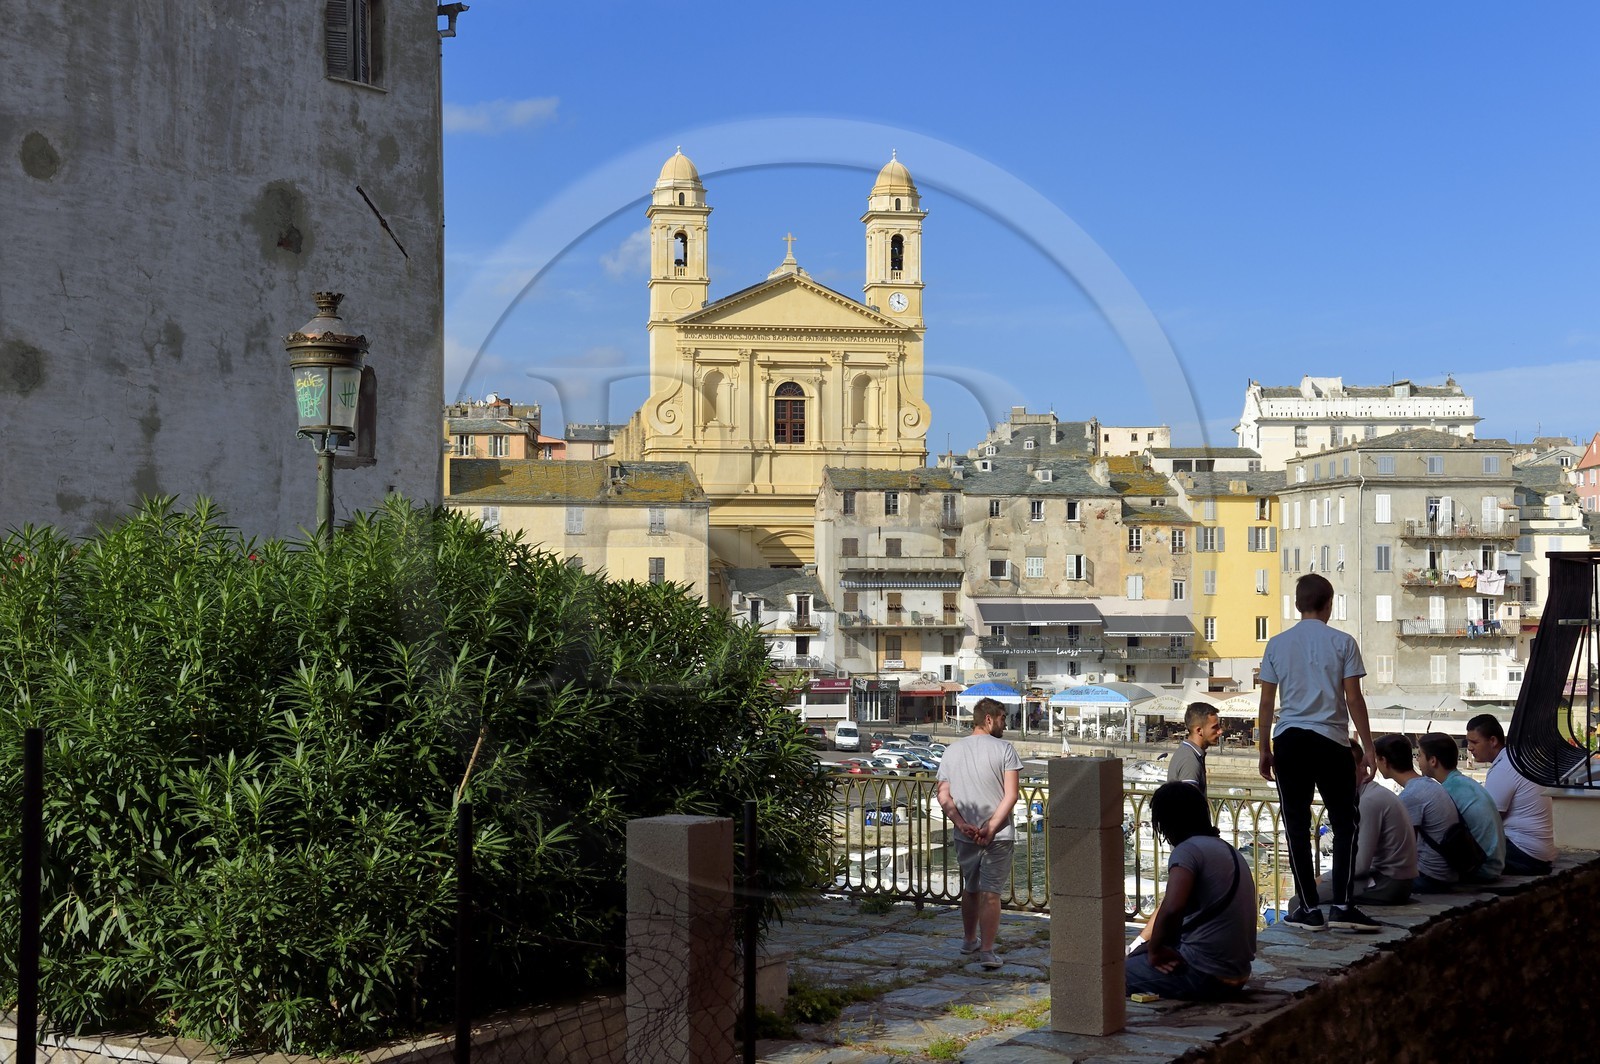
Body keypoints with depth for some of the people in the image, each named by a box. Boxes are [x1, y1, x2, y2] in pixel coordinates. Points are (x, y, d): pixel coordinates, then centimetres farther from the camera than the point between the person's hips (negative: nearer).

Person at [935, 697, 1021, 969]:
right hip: (998, 835, -4)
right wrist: (991, 827, -15)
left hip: (965, 835, 4)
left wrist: (962, 824, -6)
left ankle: (969, 940, 35)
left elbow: (943, 797, 2)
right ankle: (986, 950, -6)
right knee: (990, 893, -1)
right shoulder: (1004, 749, -7)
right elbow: (1011, 795, -15)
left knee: (970, 888, 21)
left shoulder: (952, 750, 7)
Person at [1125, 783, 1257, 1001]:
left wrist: (1154, 950, -14)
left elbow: (1171, 909, -31)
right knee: (1138, 956, 27)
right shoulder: (1228, 850, 15)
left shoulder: (1188, 850, -15)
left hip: (1207, 975, -9)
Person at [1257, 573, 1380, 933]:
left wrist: (1265, 749, 15)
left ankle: (1310, 909, 6)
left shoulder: (1277, 644, 6)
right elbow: (1354, 700, -3)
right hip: (1331, 741, -2)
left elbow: (1266, 702, 7)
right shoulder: (1342, 643, -1)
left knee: (1297, 825, 5)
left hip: (1289, 741, 2)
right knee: (1345, 822, 6)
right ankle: (1341, 905, -3)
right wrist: (1368, 748, 2)